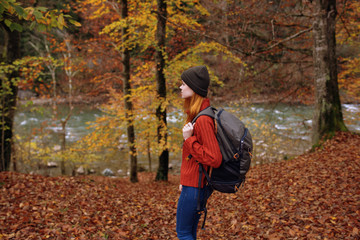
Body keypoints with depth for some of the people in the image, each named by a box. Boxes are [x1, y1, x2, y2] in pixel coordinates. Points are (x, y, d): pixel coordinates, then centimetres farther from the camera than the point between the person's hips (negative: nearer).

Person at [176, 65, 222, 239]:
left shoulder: (203, 120, -22)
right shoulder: (195, 115, 9)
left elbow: (214, 159, -24)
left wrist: (189, 139, -22)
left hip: (194, 186, -10)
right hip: (192, 183, 10)